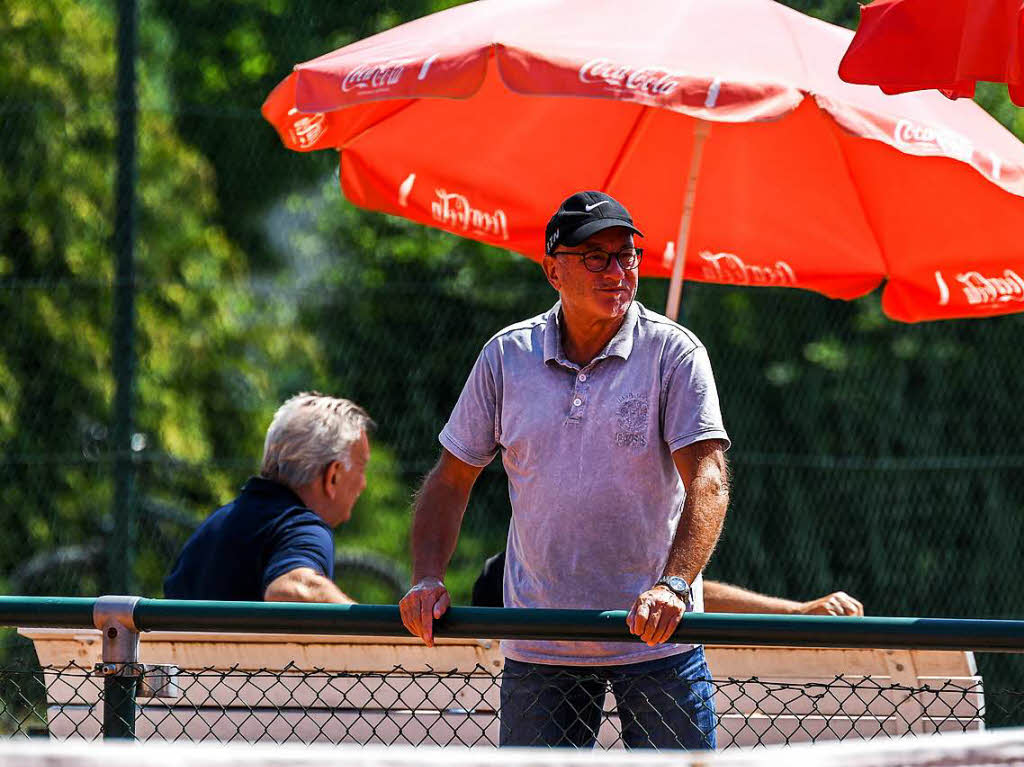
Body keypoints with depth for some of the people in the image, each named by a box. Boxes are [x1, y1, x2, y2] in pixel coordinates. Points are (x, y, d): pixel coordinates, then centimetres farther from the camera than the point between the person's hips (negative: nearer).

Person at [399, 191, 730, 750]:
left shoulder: (673, 353, -5)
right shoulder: (506, 357, 3)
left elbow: (707, 480, -14)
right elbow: (452, 479, 11)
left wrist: (673, 585, -28)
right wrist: (428, 580, -3)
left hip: (656, 641, -2)